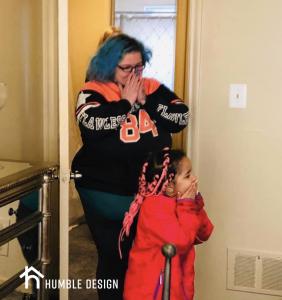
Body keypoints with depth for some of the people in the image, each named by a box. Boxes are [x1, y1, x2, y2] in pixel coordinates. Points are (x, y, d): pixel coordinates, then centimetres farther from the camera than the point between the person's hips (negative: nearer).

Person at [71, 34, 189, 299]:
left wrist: (146, 101, -13)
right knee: (113, 258, 9)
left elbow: (182, 117, -6)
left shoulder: (154, 88, 3)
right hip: (106, 193, -3)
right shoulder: (93, 92, -8)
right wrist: (126, 102, -18)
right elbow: (93, 124, -27)